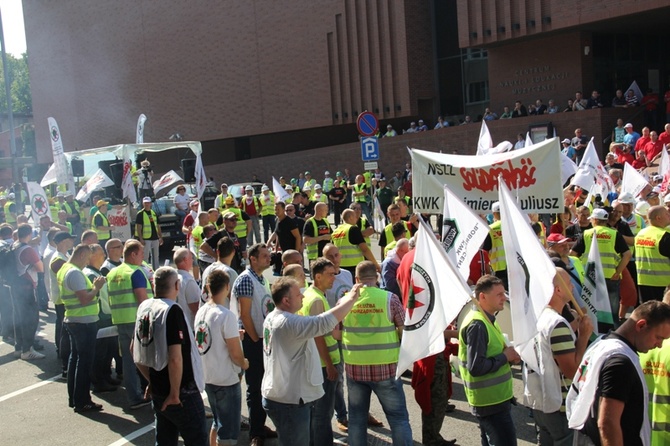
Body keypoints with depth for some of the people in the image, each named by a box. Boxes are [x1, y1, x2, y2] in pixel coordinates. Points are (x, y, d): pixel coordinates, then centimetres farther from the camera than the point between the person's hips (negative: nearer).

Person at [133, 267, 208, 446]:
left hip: (158, 393, 8)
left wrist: (151, 381, 18)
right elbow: (175, 358, -26)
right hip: (183, 394, -8)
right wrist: (175, 394, -15)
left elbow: (135, 351, 13)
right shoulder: (172, 311, -20)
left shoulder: (144, 307, 3)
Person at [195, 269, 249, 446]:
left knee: (218, 423, 24)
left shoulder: (201, 312, 1)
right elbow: (236, 354, -20)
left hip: (208, 377, 8)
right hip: (227, 381, -8)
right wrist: (244, 364, 0)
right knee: (228, 431, 4)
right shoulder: (226, 316, -22)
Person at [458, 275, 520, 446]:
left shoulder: (487, 320, 10)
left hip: (494, 398, 10)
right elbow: (476, 367, -28)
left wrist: (507, 356, 1)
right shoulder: (477, 325, -21)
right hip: (491, 402, -10)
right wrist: (505, 357, -17)